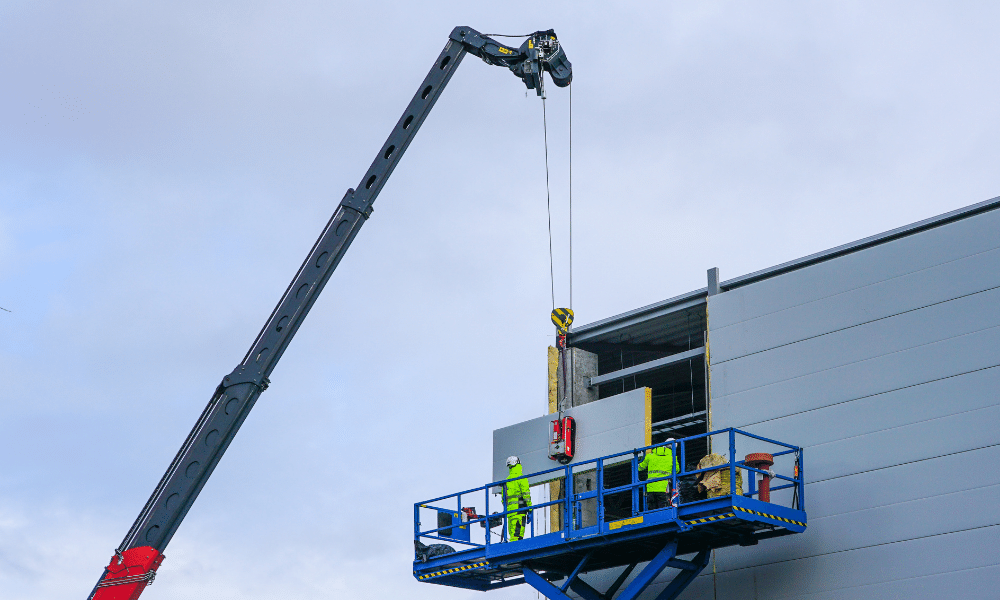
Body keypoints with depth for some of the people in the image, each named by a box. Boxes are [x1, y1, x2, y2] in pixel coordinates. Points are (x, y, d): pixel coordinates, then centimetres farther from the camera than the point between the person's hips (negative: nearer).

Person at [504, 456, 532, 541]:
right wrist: (530, 510, -8)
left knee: (512, 533, 8)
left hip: (509, 510, 7)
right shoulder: (521, 478, -2)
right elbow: (526, 495, -9)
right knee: (518, 534, -15)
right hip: (519, 509, -7)